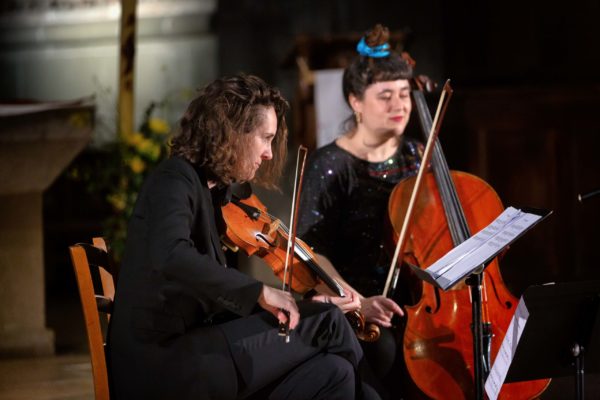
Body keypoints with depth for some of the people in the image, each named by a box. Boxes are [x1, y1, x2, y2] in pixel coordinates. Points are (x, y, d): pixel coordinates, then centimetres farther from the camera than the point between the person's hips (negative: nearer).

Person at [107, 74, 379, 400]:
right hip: (163, 365, -8)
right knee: (325, 322, -7)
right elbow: (170, 255, -32)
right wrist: (259, 291, -30)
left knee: (330, 372, -10)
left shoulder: (212, 191, 19)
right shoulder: (174, 180, -9)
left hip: (191, 350, 8)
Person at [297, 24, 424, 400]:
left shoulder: (416, 155, 12)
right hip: (352, 304, -5)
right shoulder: (330, 165, -5)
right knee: (383, 348, -35)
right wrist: (358, 302, -25)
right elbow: (312, 252, -11)